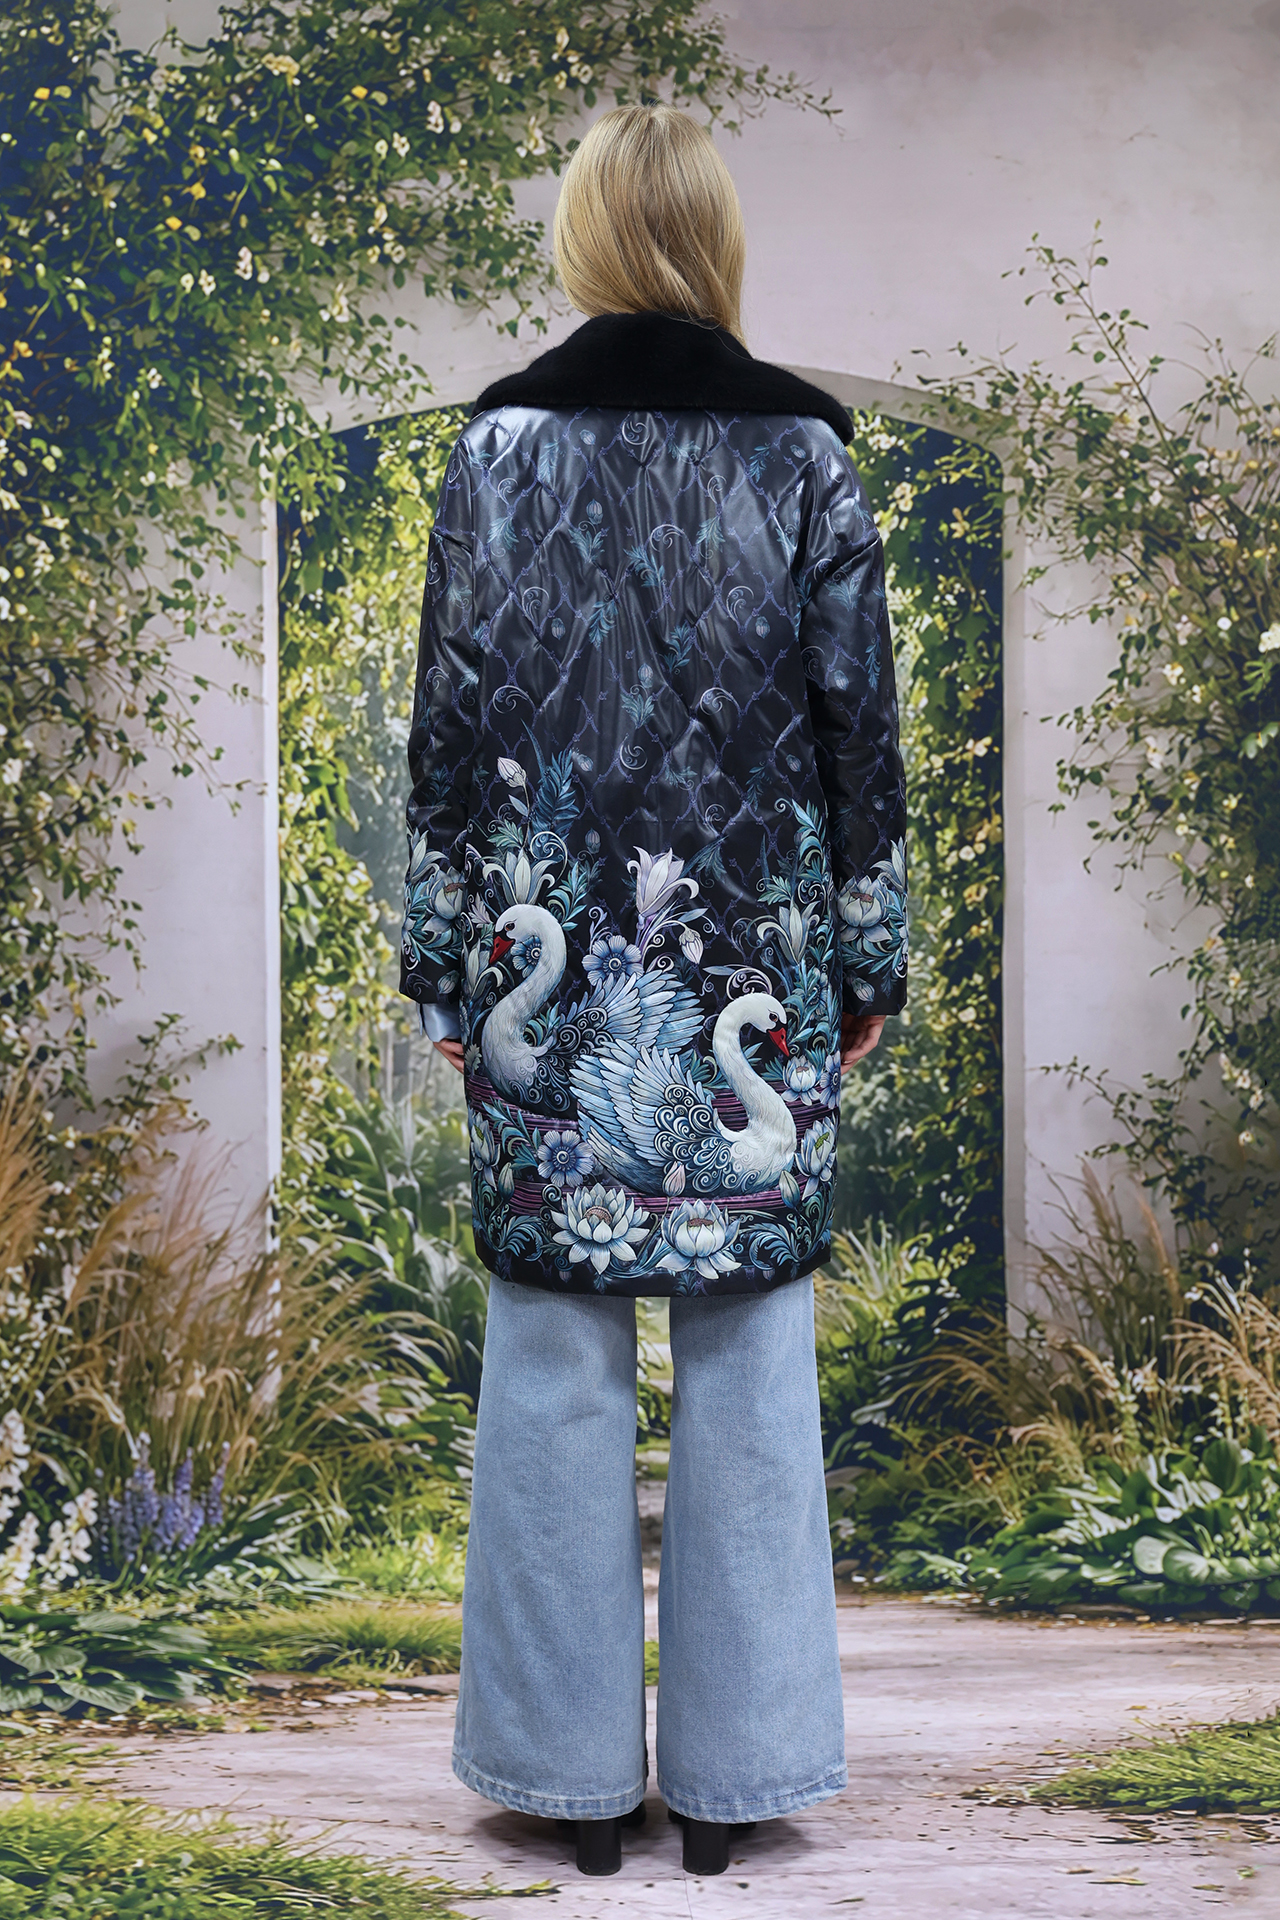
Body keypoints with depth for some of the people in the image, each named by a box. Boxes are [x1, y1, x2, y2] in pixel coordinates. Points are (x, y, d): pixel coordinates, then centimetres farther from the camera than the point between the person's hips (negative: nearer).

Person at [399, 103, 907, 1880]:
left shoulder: (501, 443, 0)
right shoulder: (804, 448, 0)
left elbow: (453, 723, 0)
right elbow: (859, 723, 0)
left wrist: (450, 965, 8)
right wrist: (868, 957, 9)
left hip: (552, 968, 0)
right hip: (755, 972, 0)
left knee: (557, 1362, 7)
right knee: (749, 1360, 8)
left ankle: (575, 1765, 15)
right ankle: (731, 1763, 16)